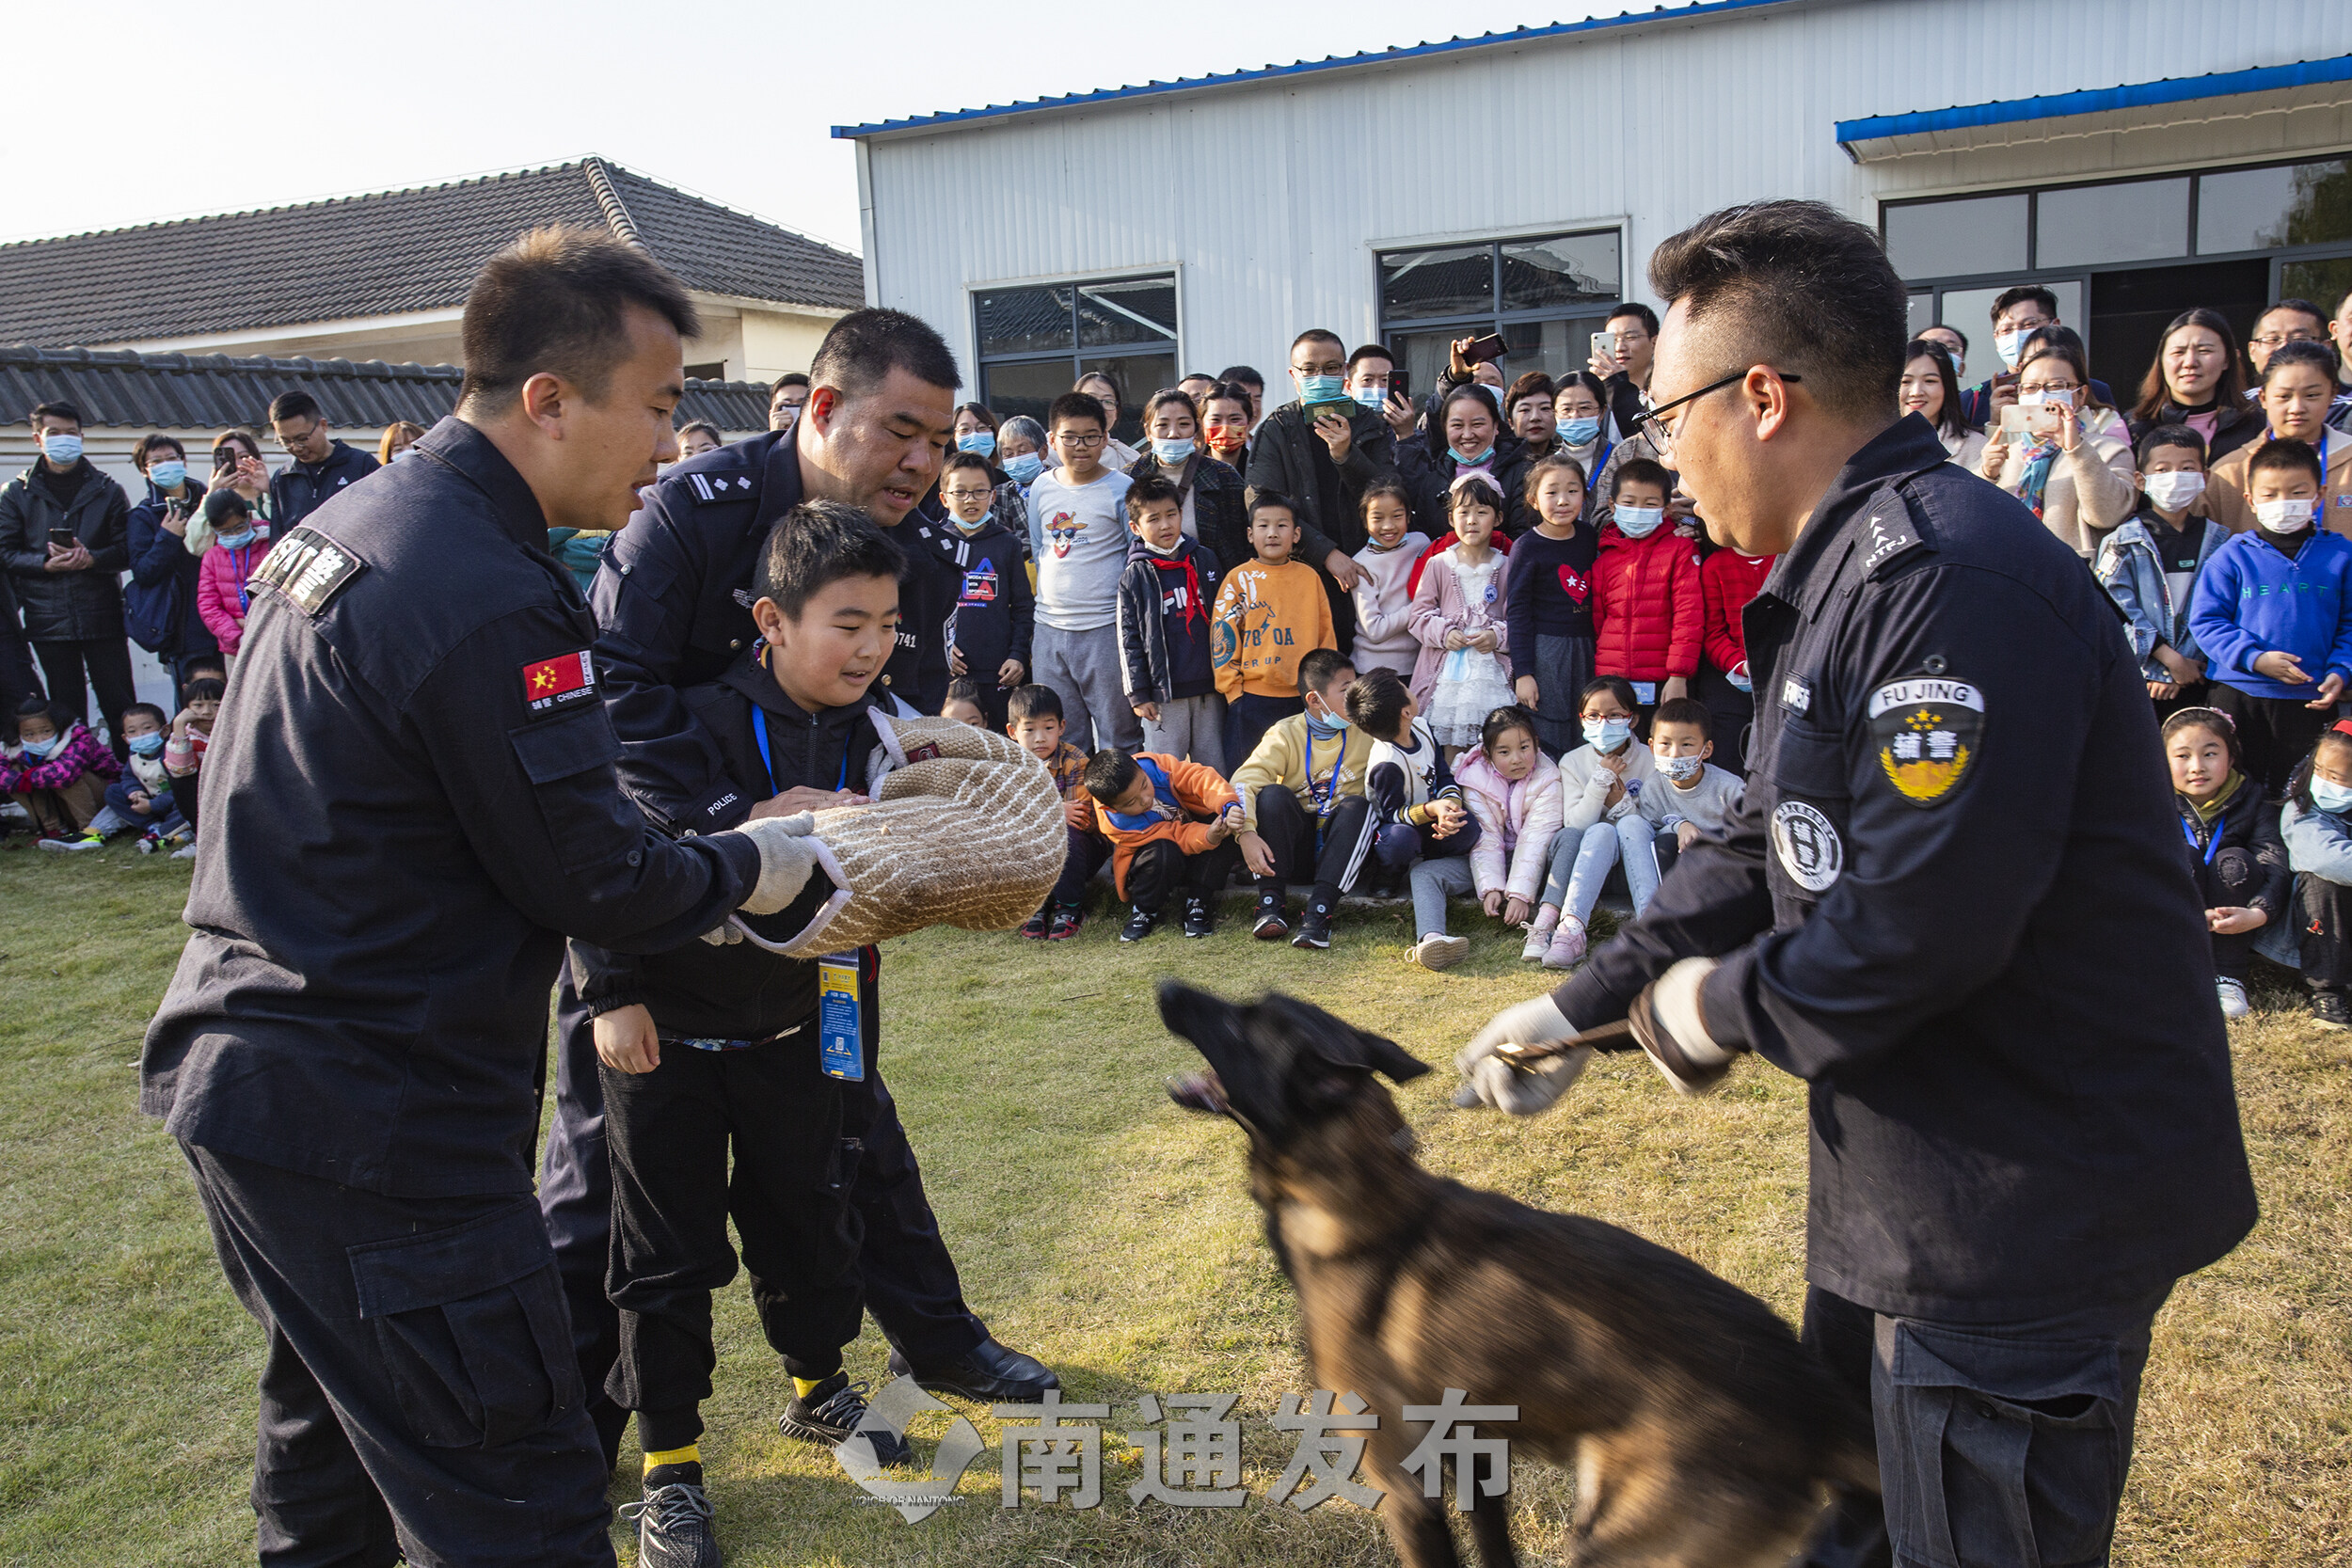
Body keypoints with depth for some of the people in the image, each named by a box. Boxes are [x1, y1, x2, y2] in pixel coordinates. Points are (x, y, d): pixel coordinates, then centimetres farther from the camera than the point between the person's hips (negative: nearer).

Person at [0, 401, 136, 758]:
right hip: (48, 618, 1)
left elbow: (127, 550, 3)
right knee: (67, 712, 6)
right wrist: (46, 564, -13)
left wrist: (91, 559, -15)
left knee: (120, 707, -1)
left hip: (102, 614, 0)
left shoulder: (107, 491, 9)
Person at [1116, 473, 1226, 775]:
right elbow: (1128, 638, 0)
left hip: (1209, 687, 3)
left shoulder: (1204, 559, 8)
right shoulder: (1135, 576, -1)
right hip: (1163, 693, -3)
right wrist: (1138, 693, -4)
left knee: (1214, 768, 9)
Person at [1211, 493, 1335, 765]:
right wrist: (1232, 689, -5)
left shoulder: (1309, 577, 6)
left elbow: (1326, 633, 12)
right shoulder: (1239, 579, -1)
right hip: (1252, 698, -2)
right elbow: (1222, 638, -1)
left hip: (1304, 697, 3)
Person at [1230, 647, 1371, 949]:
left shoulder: (1365, 733, 1)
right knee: (1273, 794, -26)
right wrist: (1247, 834, -35)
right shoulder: (1286, 735, -7)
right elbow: (1244, 780, -19)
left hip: (1340, 848, 1)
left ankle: (1319, 909, -36)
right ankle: (1271, 902, -25)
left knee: (1358, 806, -27)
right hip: (1294, 847, -1)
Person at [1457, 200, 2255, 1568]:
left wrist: (1724, 1007, -12)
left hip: (2032, 1206, -10)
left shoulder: (1952, 580, -24)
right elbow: (1771, 847, 14)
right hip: (1919, 1176, 10)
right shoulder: (1848, 572, 12)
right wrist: (1583, 1005, 9)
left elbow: (1917, 927, -30)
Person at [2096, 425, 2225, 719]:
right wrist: (2170, 659, -16)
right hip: (2138, 681, -2)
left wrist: (2190, 664, -10)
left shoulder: (2220, 543, 8)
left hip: (2197, 681, 2)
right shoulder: (2123, 542, 0)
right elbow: (2117, 609, -10)